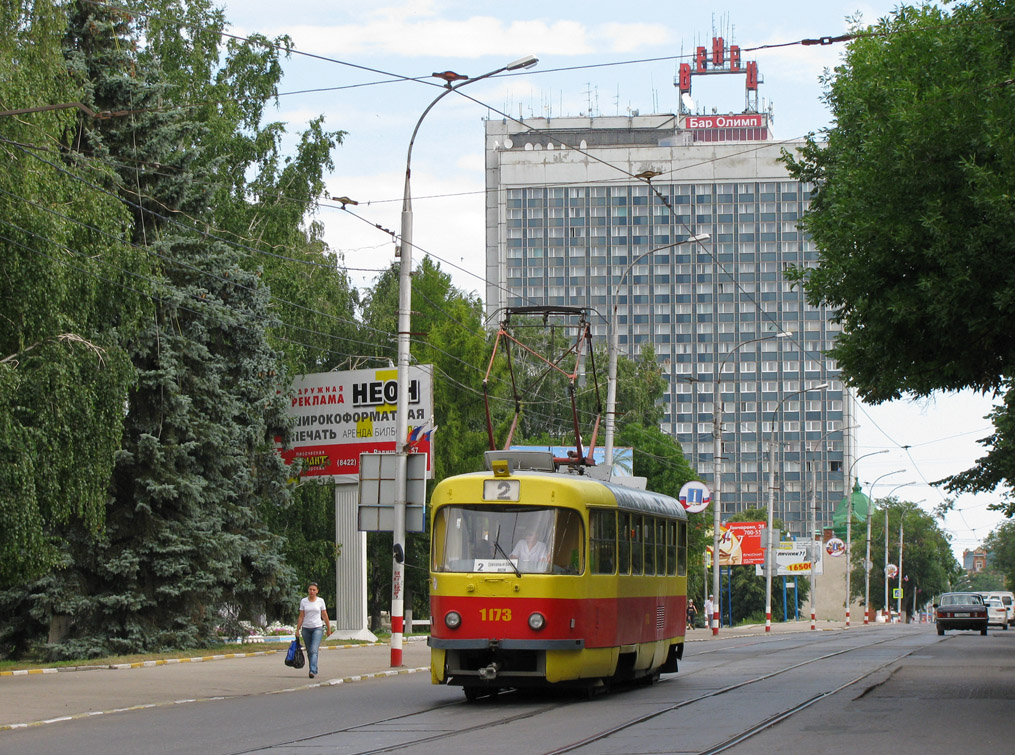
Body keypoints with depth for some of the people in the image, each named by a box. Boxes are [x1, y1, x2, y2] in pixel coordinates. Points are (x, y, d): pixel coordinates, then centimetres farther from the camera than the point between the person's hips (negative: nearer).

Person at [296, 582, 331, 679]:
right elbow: (301, 617, 6)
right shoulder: (303, 601, 5)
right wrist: (297, 629, 0)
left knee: (314, 650, -17)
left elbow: (325, 616, 6)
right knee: (309, 652, 8)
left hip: (317, 628, -3)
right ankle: (314, 670, 21)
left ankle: (313, 671, -26)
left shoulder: (320, 601, 1)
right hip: (306, 628, 3)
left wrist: (329, 629, 6)